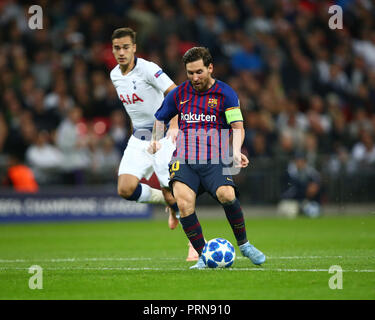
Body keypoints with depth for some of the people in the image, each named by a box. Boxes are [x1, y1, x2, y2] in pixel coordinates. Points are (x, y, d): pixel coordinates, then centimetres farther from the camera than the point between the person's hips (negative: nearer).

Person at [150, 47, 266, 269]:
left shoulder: (225, 93, 5)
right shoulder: (179, 93, 15)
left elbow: (238, 127, -4)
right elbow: (160, 119, 30)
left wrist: (236, 151, -23)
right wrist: (156, 140, 10)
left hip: (215, 161, -2)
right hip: (184, 161, 2)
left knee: (227, 195, -29)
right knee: (184, 201, -26)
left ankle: (244, 244, -4)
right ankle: (203, 255, -12)